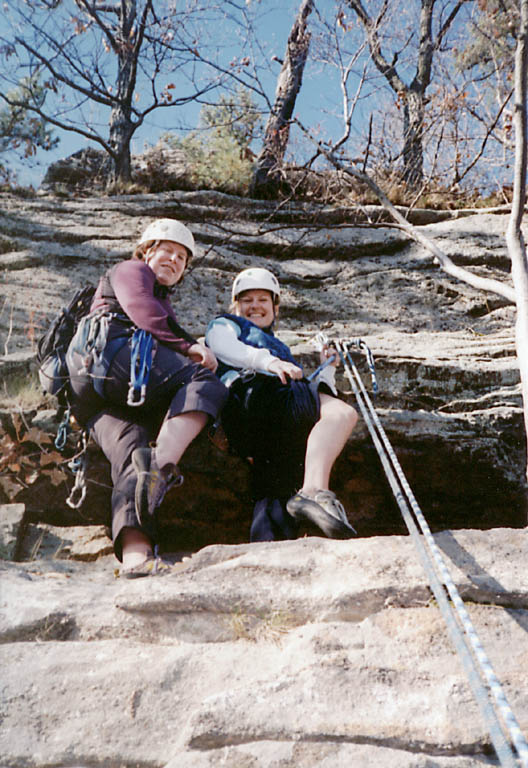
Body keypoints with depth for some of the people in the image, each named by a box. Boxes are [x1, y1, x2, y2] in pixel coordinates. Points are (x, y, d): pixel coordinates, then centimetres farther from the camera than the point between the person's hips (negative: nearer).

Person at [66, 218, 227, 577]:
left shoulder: (164, 303, 46)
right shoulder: (129, 270, 21)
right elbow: (141, 310, -2)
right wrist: (188, 345, -8)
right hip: (106, 354, -7)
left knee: (130, 451, -19)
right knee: (205, 382, -21)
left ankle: (134, 555, -43)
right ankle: (160, 463, -47)